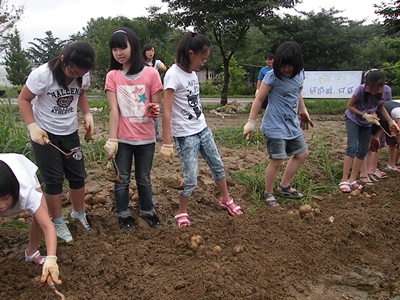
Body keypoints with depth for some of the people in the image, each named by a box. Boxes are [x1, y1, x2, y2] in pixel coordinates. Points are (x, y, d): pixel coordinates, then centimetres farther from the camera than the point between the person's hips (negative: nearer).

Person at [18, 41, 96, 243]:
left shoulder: (83, 75, -11)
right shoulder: (42, 74, -24)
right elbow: (23, 99, -12)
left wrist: (87, 115, -8)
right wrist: (32, 126, -25)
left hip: (70, 133, 5)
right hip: (45, 134, -4)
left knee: (78, 176, 10)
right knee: (53, 180, -1)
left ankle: (79, 213, 34)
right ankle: (58, 222, 18)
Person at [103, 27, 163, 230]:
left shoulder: (151, 73, -6)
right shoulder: (112, 76, -5)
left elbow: (155, 106, -1)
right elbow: (114, 110, -9)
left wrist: (154, 110, -24)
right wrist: (112, 140, -14)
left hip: (146, 137, 0)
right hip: (122, 138, 0)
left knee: (144, 178, 16)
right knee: (122, 179, 11)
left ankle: (148, 211, 34)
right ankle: (123, 214, 29)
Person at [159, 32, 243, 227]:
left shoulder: (192, 72, 5)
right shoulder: (173, 75, -19)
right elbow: (166, 112, -22)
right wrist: (167, 144, -23)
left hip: (203, 129, 8)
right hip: (185, 135, -8)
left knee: (217, 165, 18)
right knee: (190, 178, -2)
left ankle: (226, 200, 39)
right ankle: (181, 213, 20)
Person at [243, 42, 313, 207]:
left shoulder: (300, 74, 2)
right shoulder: (272, 77, -18)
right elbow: (259, 99, -15)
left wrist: (303, 111, 27)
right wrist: (251, 122, -18)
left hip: (292, 124, 8)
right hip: (275, 126, -8)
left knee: (302, 153, 15)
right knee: (276, 160, -5)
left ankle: (284, 186, 30)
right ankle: (268, 193, 16)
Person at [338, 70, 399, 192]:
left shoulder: (386, 91, -21)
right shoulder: (361, 89, -33)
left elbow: (380, 107, -3)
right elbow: (349, 106, -20)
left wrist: (391, 121, -14)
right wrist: (364, 115, -30)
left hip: (367, 122, 5)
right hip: (353, 119, -4)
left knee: (363, 150, 3)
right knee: (352, 147, -17)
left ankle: (352, 180, 11)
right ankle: (344, 180, -15)